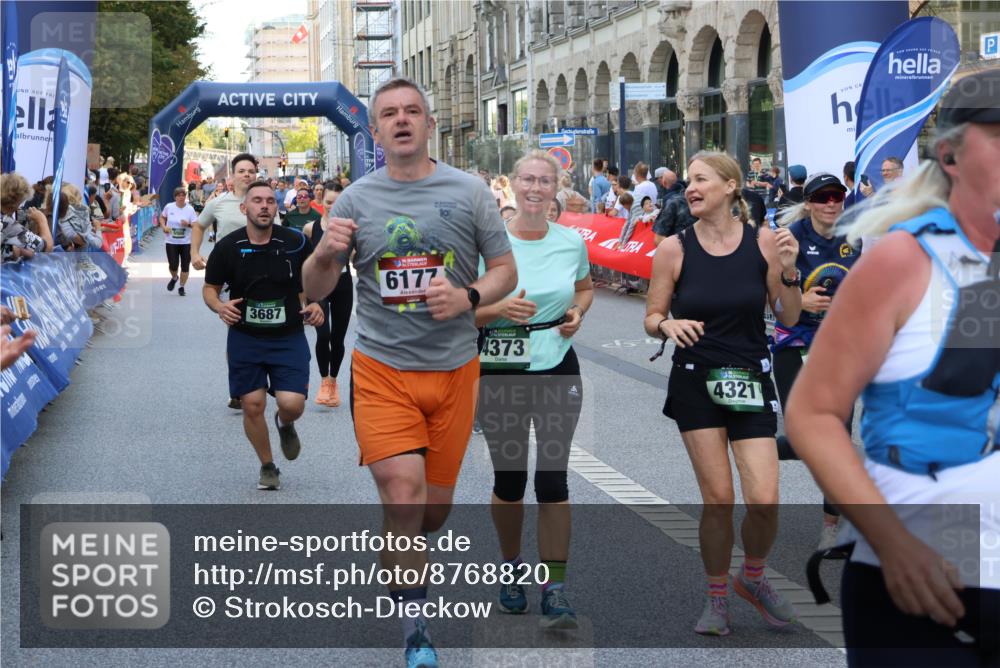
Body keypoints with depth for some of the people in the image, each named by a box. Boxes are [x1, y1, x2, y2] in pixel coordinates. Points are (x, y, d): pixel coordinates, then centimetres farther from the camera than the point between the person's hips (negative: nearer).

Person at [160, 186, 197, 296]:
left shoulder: (190, 209, -7)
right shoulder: (169, 207, -3)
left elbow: (196, 225, -7)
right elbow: (162, 217, 16)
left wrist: (188, 224, -26)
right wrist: (164, 226, -1)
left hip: (186, 242, 0)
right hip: (171, 242, 0)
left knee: (185, 266, 2)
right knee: (173, 265, -3)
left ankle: (182, 287, 20)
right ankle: (174, 278, 32)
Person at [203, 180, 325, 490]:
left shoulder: (297, 243, -7)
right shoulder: (227, 247, -5)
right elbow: (210, 288, 6)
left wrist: (314, 305, -11)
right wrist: (219, 306, -15)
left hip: (289, 337, -1)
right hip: (244, 337, 1)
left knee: (292, 403, -12)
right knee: (252, 405, 2)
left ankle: (285, 424, 27)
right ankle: (267, 467, 26)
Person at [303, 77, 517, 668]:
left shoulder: (470, 191, 0)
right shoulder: (357, 199, 1)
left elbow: (506, 270, 4)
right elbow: (316, 291, 3)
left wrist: (468, 298, -17)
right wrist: (326, 254, -19)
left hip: (454, 368, 1)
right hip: (382, 368, -1)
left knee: (436, 503, 11)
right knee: (404, 495, -16)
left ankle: (403, 561, 45)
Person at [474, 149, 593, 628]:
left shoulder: (572, 242, 1)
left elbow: (584, 287, 21)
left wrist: (578, 311, 0)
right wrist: (499, 308, -22)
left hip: (558, 371, 1)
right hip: (502, 373, -1)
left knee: (553, 478, -5)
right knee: (509, 478, 10)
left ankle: (555, 589, 0)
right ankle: (511, 567, 34)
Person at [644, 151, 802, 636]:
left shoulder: (763, 241, -3)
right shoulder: (674, 249, -4)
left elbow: (789, 319, 2)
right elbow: (652, 318, 3)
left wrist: (787, 272, -14)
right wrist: (668, 325, -19)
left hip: (750, 382, 0)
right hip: (696, 382, 0)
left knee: (764, 500, -8)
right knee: (718, 498, 0)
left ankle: (753, 577, 22)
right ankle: (717, 597, 21)